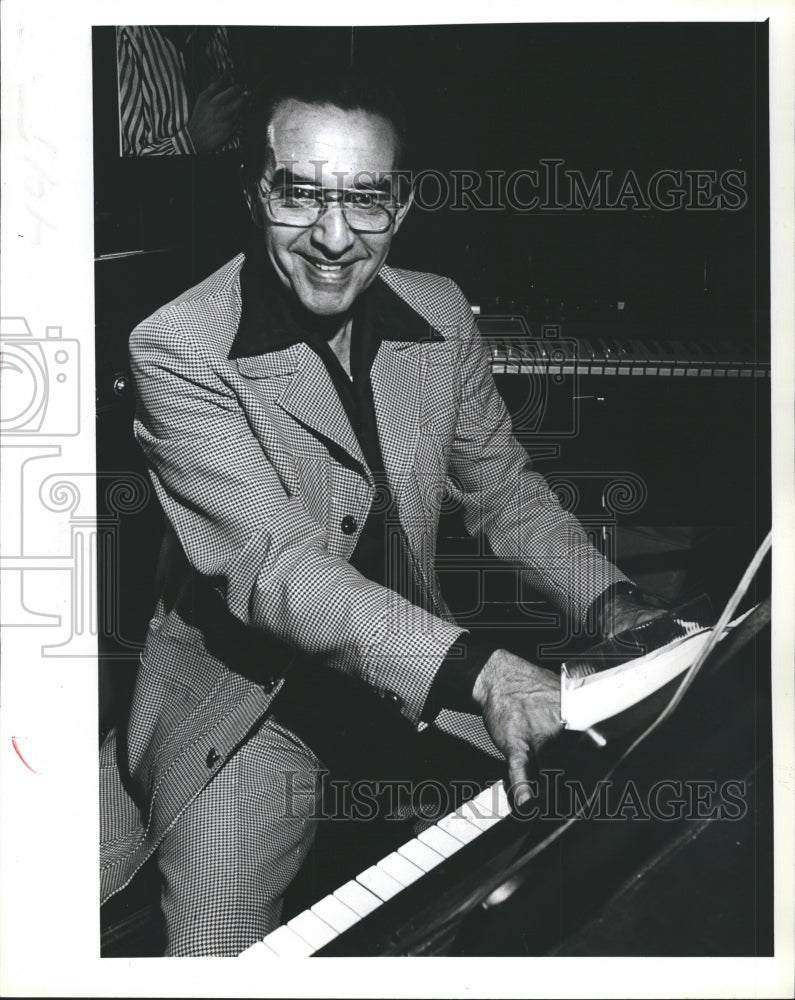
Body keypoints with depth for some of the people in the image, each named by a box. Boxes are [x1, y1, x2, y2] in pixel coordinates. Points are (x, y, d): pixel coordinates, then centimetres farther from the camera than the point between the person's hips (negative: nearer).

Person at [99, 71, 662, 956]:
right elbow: (271, 564, -28)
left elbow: (504, 490, 7)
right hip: (245, 695, -4)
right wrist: (474, 670, -39)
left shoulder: (442, 313, -2)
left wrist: (612, 605, -9)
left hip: (419, 673, 5)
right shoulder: (177, 348, -19)